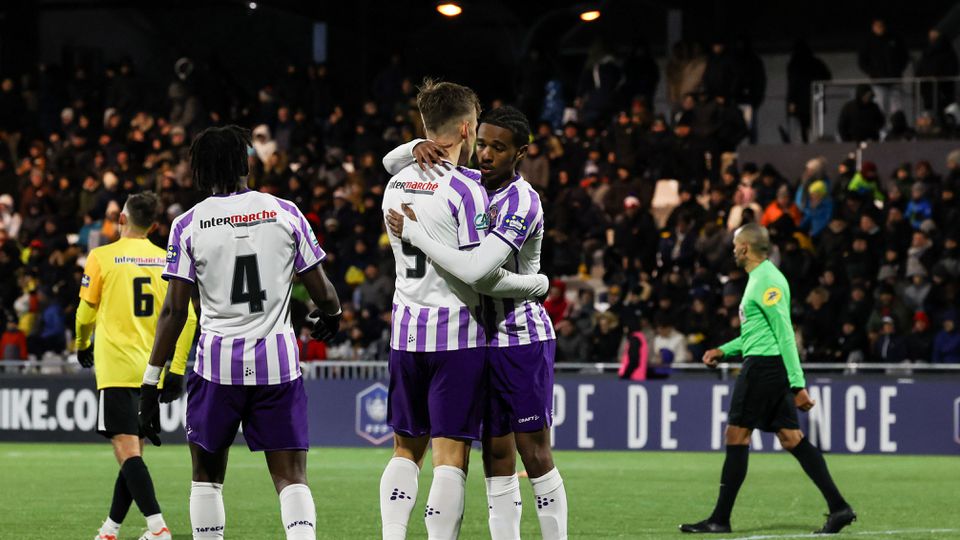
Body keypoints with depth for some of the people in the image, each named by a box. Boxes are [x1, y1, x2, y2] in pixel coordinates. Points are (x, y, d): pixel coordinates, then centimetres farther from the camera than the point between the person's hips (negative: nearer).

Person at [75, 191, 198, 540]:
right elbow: (188, 318, 1)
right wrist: (176, 370, 4)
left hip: (116, 367, -5)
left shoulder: (102, 257, -2)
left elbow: (86, 313, 4)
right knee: (132, 451, 14)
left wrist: (82, 346, 25)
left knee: (127, 450, -11)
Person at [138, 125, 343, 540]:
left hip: (218, 363, 0)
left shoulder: (188, 225, -2)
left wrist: (150, 383, -1)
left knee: (207, 475, 15)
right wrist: (332, 314, 29)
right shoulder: (285, 213, 1)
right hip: (277, 362, 0)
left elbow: (175, 311, -5)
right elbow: (322, 293, 5)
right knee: (291, 476, 0)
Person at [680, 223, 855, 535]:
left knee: (737, 436, -4)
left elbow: (785, 333, -18)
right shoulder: (759, 277, 18)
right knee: (791, 438, 6)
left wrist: (798, 384, -21)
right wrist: (724, 351, 19)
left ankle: (720, 519, 0)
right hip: (770, 367, 10)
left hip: (763, 365, -10)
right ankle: (838, 507, 1)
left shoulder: (766, 281, -14)